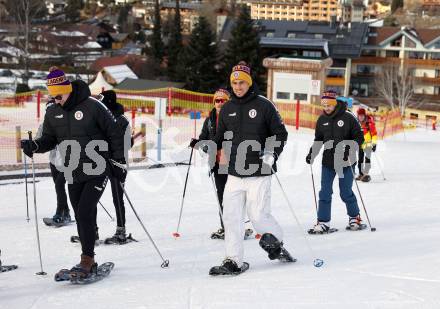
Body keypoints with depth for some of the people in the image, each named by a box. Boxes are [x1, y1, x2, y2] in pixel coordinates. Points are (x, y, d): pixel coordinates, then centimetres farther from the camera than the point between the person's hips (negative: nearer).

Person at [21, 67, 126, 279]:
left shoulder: (92, 106, -11)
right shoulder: (52, 113, 4)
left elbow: (114, 133, -4)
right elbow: (48, 139, 13)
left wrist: (118, 161, -4)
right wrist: (34, 146, -9)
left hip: (97, 171, -5)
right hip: (73, 175, 5)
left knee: (85, 213, -15)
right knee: (82, 217, 8)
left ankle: (87, 259, -6)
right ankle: (89, 262, 17)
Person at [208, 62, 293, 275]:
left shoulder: (263, 106, -1)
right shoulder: (227, 109, 12)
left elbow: (280, 133, 2)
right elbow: (220, 137, 19)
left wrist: (272, 155, -12)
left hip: (258, 173, -5)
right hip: (234, 173, 5)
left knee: (258, 215, -6)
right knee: (231, 216, -1)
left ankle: (275, 243, 22)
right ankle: (234, 261, 5)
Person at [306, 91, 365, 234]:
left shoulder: (348, 117, -9)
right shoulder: (322, 120, 6)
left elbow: (359, 137, -6)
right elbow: (318, 140, 16)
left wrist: (348, 149, -21)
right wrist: (312, 154, 1)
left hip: (345, 162, -4)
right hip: (328, 162, 4)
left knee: (346, 192, 4)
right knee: (325, 192, -1)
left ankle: (355, 217, 26)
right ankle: (323, 223, 5)